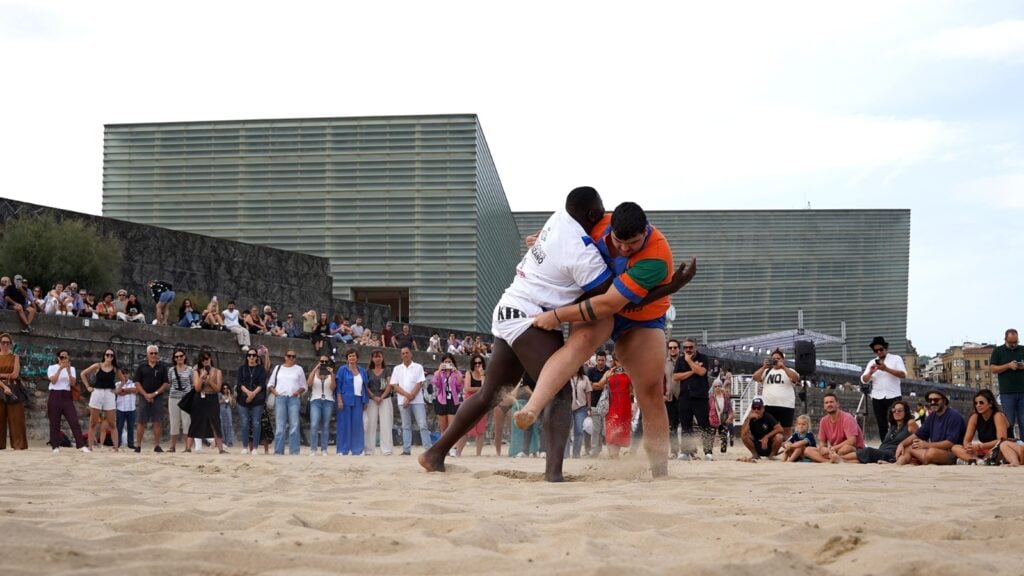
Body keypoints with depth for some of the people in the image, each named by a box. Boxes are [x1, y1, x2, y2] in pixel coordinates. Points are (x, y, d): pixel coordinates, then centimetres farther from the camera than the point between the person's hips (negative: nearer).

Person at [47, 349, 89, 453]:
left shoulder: (71, 368, 11)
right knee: (54, 423, -1)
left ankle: (81, 445, -12)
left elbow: (73, 383, -2)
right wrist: (60, 368, -19)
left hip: (66, 396, 2)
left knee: (74, 421, -7)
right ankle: (55, 446, 6)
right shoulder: (52, 368, 3)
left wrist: (68, 371, -14)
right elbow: (53, 381, -13)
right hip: (55, 396, -2)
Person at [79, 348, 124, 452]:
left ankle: (116, 447, -1)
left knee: (112, 424, 0)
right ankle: (90, 446, 7)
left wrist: (118, 389, 5)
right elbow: (83, 374, 7)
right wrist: (88, 387, 1)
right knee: (93, 423, 3)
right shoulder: (97, 366, 0)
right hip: (97, 393, -1)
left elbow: (123, 380, 18)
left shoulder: (115, 369, 5)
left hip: (110, 395, 1)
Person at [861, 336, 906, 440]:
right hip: (877, 398, 3)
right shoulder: (872, 362, 14)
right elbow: (864, 380, 8)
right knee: (882, 426, 2)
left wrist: (886, 369, -19)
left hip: (894, 396, -3)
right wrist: (870, 372, -13)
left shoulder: (896, 359, 5)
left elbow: (903, 374, -10)